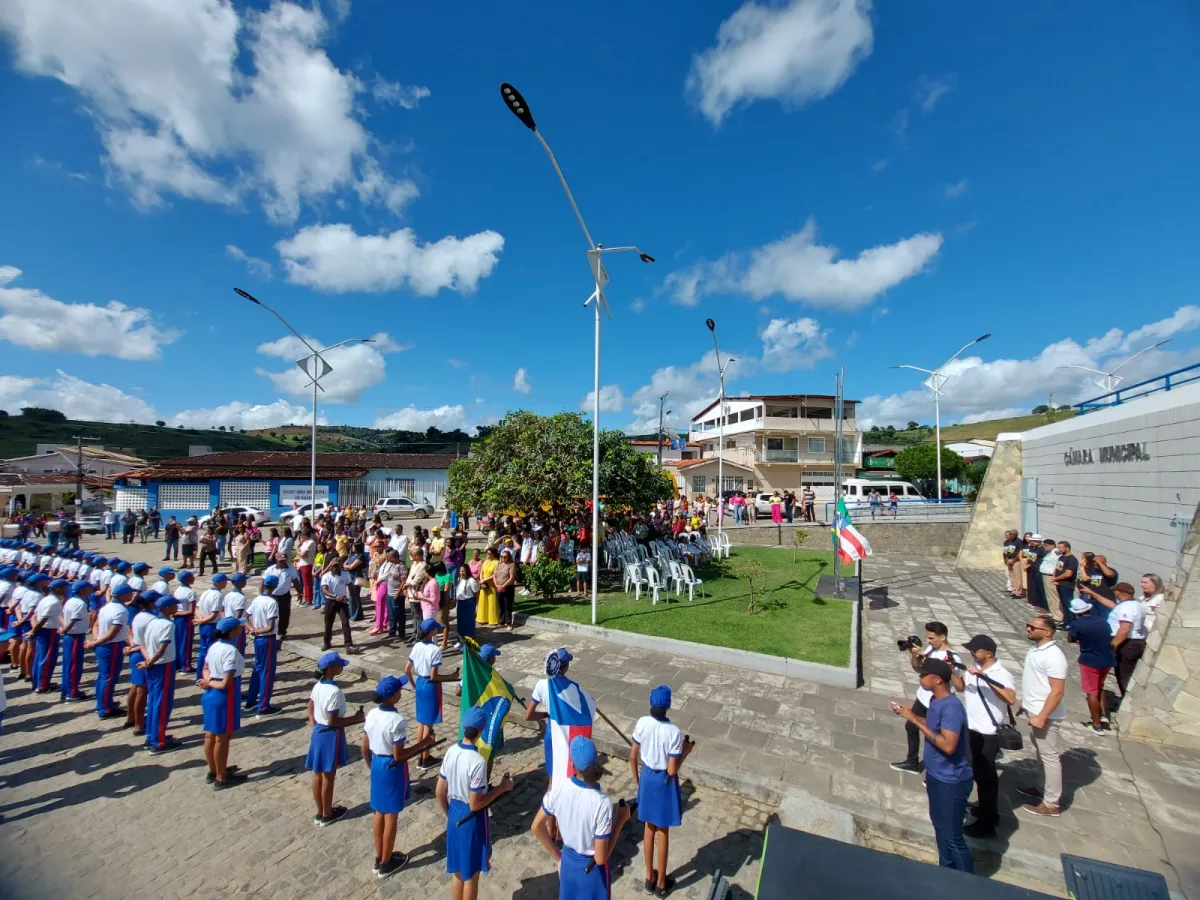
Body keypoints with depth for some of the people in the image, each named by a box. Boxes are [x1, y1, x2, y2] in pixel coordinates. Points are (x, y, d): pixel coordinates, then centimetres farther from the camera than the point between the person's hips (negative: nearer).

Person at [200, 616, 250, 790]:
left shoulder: (213, 646, 2)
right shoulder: (231, 651, -25)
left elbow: (205, 669, 11)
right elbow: (226, 683, -25)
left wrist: (208, 681, -6)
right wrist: (211, 683, -7)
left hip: (210, 695, 9)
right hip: (224, 697, -9)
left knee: (210, 735, 20)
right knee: (222, 738, 5)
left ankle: (213, 771, 37)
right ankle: (221, 779, 19)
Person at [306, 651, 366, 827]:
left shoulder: (318, 685, -2)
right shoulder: (334, 691, -29)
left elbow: (310, 709, 10)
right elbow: (332, 721, -25)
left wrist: (315, 727, 19)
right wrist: (355, 718, -16)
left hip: (318, 732, 8)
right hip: (331, 735, -8)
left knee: (318, 775, 19)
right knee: (328, 777, 10)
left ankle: (320, 812, 34)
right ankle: (327, 815, 27)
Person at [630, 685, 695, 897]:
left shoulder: (642, 723, -17)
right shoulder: (674, 732, -28)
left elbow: (633, 756, -5)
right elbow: (672, 771, -23)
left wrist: (636, 779, 11)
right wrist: (686, 751, -8)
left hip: (646, 777, 4)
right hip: (665, 782, -3)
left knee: (650, 828, 23)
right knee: (663, 832, 18)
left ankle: (649, 877, 40)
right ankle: (661, 883, 36)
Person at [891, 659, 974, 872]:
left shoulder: (951, 707, -28)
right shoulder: (935, 700, 1)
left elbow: (948, 745, -34)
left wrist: (916, 720, -31)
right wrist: (908, 714, 2)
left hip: (952, 781, -9)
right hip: (935, 776, 9)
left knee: (952, 836, 5)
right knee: (940, 827, 23)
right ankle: (946, 871, 40)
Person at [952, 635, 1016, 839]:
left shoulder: (1001, 674, -21)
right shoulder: (973, 668, 1)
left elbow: (1011, 698, -37)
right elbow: (960, 687, 11)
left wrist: (984, 677, -42)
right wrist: (951, 671, -6)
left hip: (988, 733, -8)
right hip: (972, 729, 8)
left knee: (985, 775, 4)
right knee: (979, 773, 22)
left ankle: (987, 824, 18)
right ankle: (987, 810, 41)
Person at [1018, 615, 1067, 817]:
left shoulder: (1053, 656, -25)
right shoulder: (1035, 649, 3)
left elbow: (1057, 691, -24)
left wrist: (1042, 717, -23)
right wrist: (1025, 702, 19)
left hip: (1045, 715, -9)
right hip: (1033, 711, 9)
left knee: (1049, 757, 5)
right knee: (1040, 754, 21)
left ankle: (1051, 804, 17)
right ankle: (1044, 789, 37)